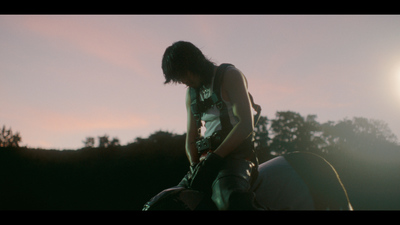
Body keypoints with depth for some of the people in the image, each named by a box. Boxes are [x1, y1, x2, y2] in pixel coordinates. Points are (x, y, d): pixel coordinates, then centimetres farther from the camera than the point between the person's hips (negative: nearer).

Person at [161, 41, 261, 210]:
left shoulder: (230, 75, -1)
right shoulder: (191, 92, 21)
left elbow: (246, 124, -12)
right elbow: (190, 139, 19)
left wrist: (215, 157, -16)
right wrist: (195, 166, 0)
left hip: (236, 156, -7)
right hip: (207, 161, 7)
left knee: (229, 198, -40)